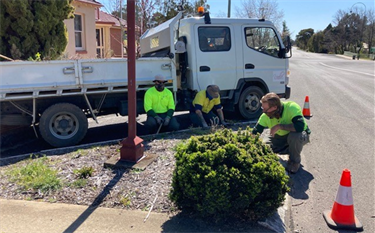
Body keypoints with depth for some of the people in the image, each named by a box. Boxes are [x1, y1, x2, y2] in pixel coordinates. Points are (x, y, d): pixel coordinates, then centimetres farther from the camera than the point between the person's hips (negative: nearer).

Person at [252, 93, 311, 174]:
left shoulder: (292, 107, -32)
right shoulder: (266, 116, -19)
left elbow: (300, 126, -44)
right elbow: (255, 133, -14)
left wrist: (279, 126, -40)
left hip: (300, 135, -4)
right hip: (280, 137, 5)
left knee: (294, 136, -39)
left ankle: (295, 161, -7)